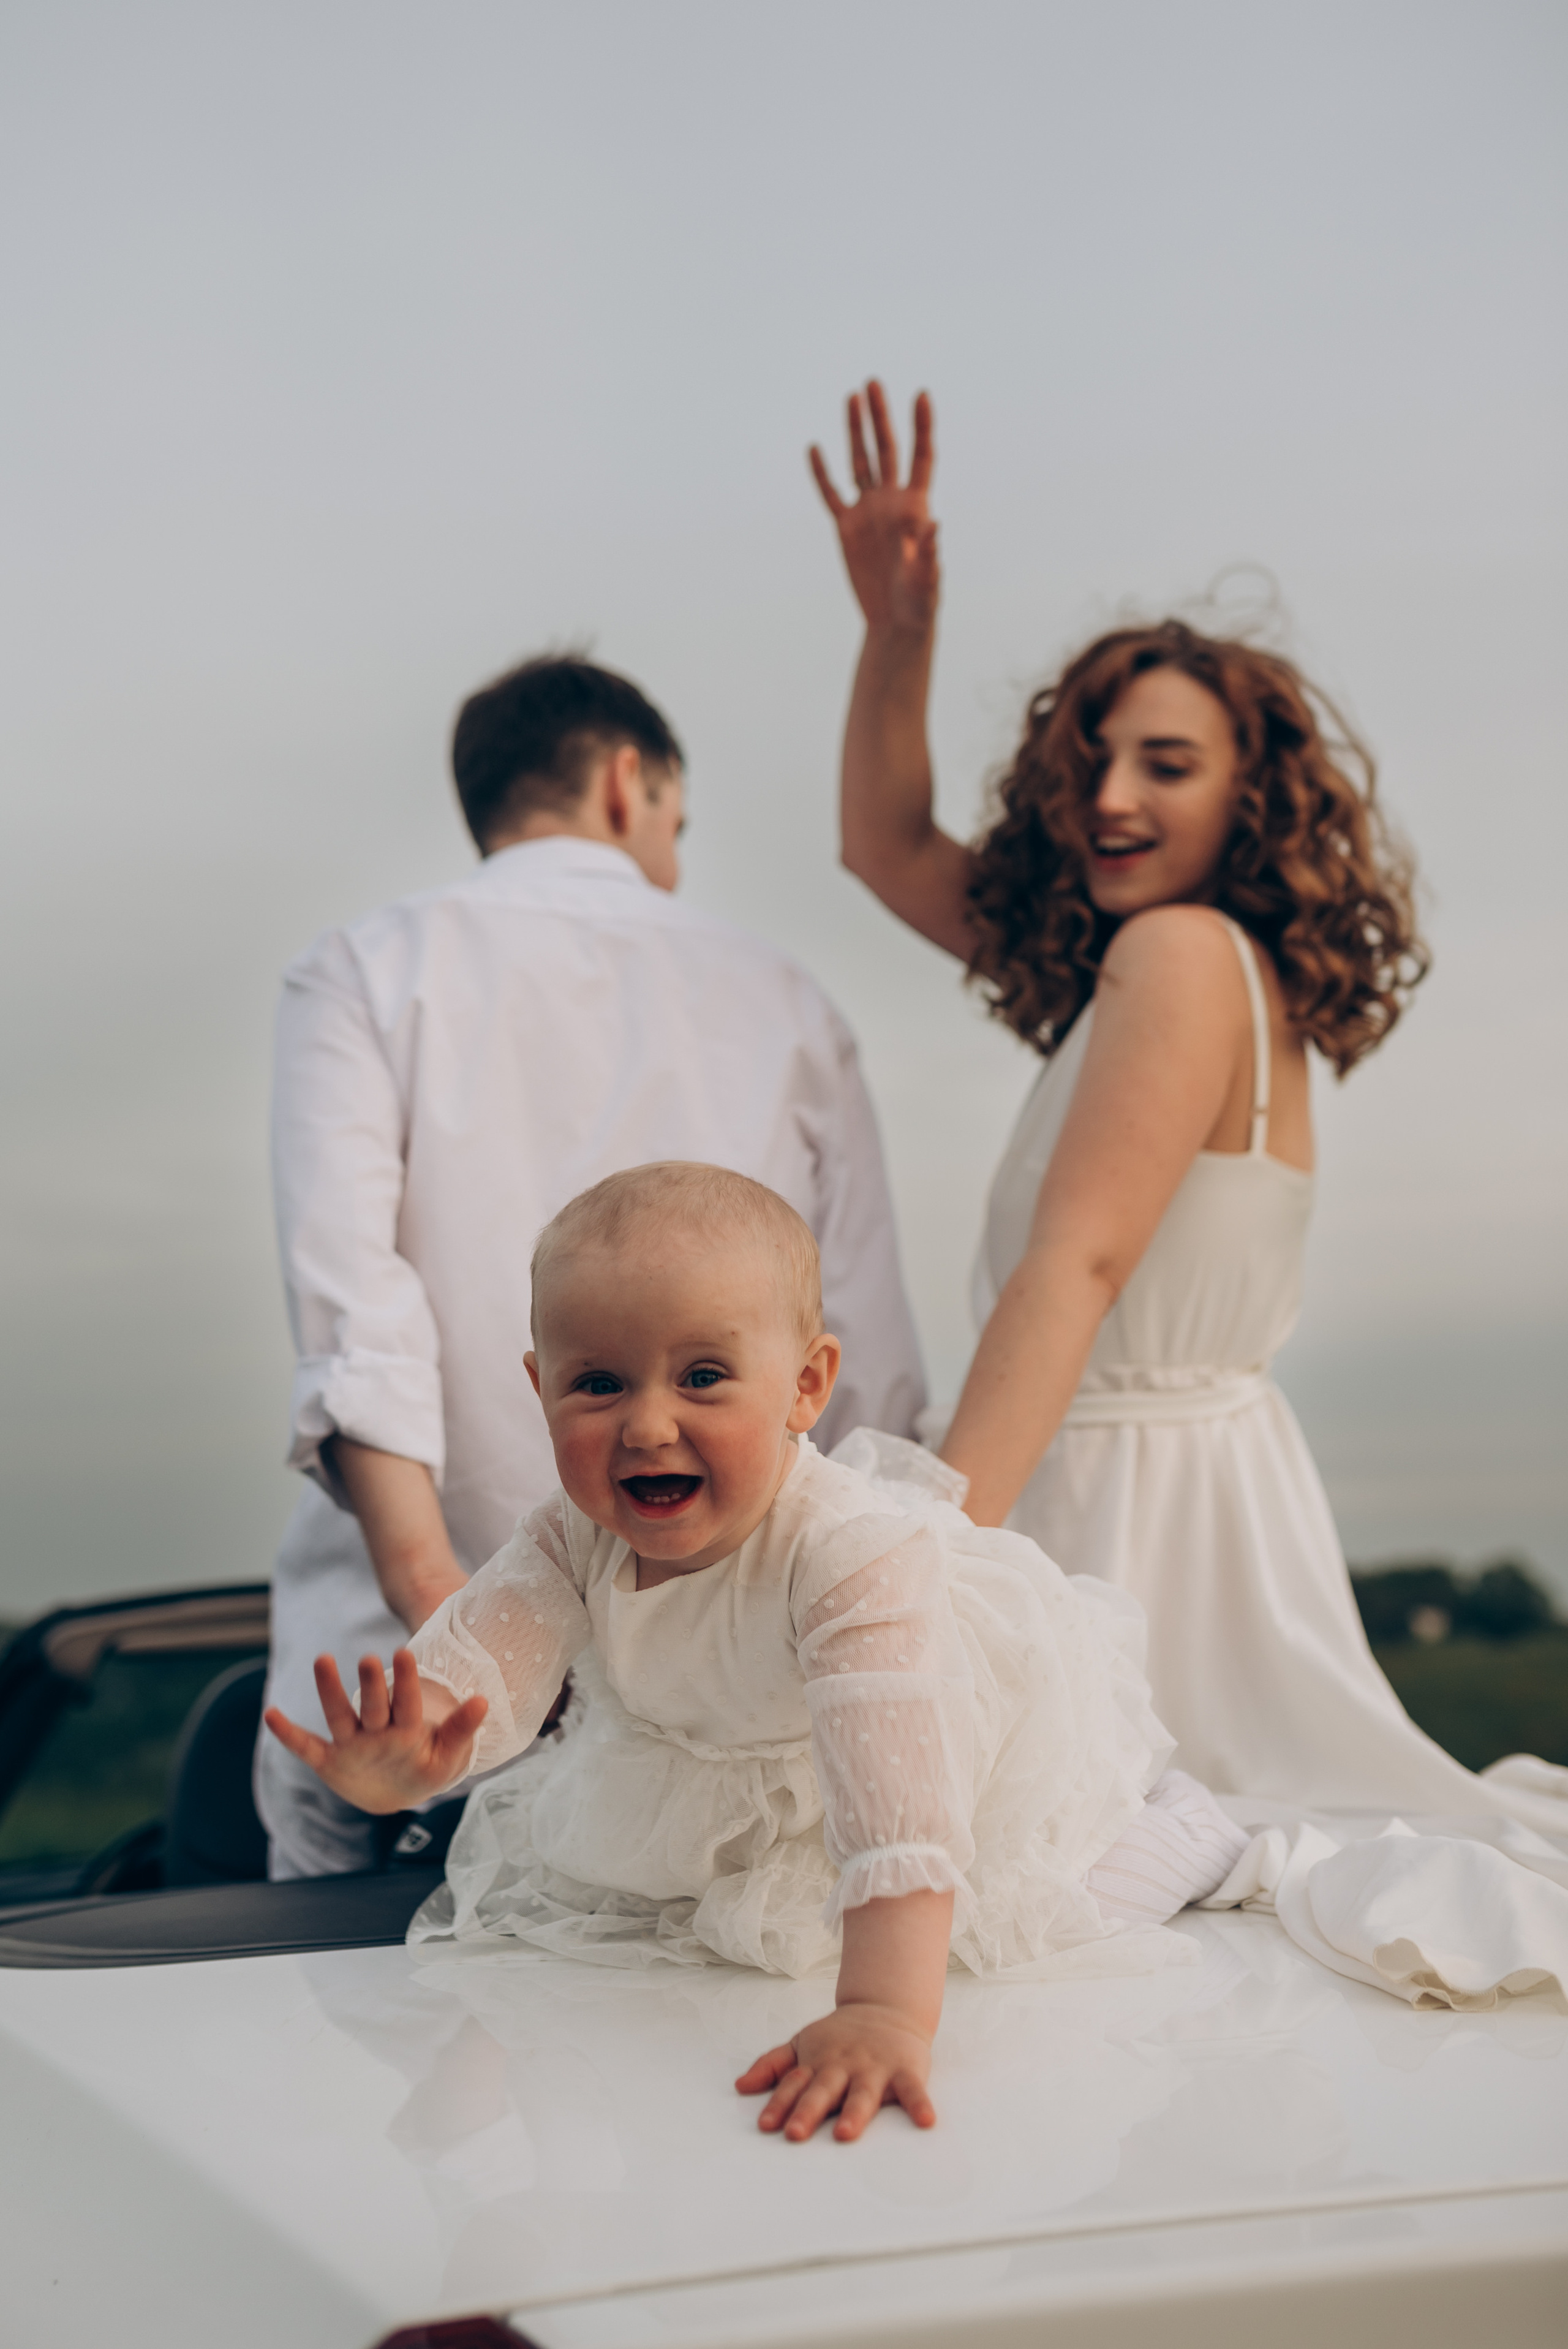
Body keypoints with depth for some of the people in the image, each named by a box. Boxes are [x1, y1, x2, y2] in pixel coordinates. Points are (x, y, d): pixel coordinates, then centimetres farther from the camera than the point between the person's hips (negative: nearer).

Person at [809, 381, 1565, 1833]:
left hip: (1145, 1503, -10)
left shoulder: (1182, 953, -13)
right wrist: (898, 624, 13)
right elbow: (889, 848, 26)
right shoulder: (1176, 967, 15)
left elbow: (1079, 1261, -25)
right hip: (1142, 1481, 10)